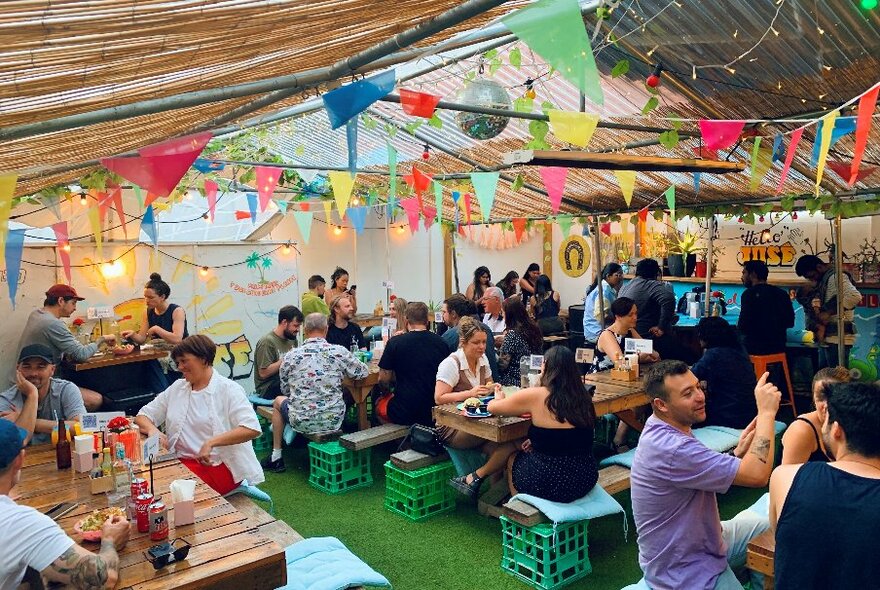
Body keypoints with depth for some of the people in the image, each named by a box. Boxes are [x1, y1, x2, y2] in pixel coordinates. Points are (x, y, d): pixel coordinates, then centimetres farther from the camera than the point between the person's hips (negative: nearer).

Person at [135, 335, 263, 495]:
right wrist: (152, 429, -5)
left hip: (219, 466, -5)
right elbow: (143, 416, 19)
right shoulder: (177, 387, 15)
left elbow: (252, 429, -16)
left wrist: (211, 442, -23)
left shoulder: (228, 389, -4)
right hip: (179, 461, 6)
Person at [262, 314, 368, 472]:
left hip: (301, 422, 0)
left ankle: (276, 457, 34)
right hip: (333, 422, 1)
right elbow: (364, 372, 5)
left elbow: (285, 390, 8)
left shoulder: (290, 356, -6)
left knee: (278, 401, 31)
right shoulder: (340, 352, -8)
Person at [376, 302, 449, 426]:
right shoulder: (441, 342, -1)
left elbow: (383, 380, -4)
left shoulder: (395, 342, -10)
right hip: (434, 410, 4)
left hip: (405, 412, -4)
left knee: (379, 402, 27)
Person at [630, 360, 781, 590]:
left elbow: (710, 478, 9)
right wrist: (766, 412, -25)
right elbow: (757, 475, -31)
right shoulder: (672, 449, -33)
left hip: (701, 541, 9)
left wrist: (738, 454, -7)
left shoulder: (661, 430, -2)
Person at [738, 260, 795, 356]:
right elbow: (790, 322, 13)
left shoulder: (749, 294, -11)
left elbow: (743, 326, -17)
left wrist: (738, 326, 5)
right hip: (778, 347, 7)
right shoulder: (782, 293, 10)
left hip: (755, 349, -7)